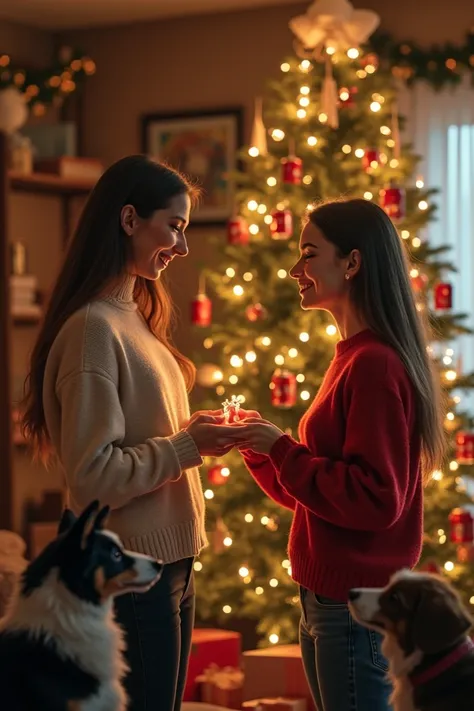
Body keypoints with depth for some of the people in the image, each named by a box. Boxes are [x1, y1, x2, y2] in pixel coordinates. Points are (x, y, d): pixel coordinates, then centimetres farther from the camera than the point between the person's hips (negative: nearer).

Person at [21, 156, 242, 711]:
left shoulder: (132, 318, 11)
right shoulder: (93, 328, -17)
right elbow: (93, 475, -20)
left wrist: (195, 432, 4)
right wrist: (187, 445, -16)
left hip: (168, 561, 9)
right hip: (130, 571, -9)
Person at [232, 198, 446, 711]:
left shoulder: (374, 364, -17)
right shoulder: (353, 359, 12)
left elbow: (375, 498, -21)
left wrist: (280, 448, -16)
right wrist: (258, 443, 4)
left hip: (356, 606, -9)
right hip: (326, 599, 9)